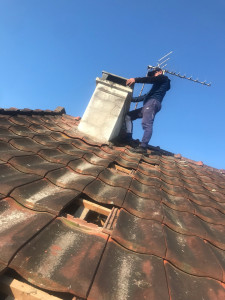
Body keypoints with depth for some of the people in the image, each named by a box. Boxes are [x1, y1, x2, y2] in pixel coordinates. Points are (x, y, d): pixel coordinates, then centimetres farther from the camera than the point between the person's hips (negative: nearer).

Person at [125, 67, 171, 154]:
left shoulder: (164, 78, 16)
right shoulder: (156, 85, 38)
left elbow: (150, 79, -3)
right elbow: (145, 96, 33)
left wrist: (135, 79, -11)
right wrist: (131, 99, 29)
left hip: (153, 102, -9)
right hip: (148, 104, 9)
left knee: (146, 124, -28)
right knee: (128, 116, 7)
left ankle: (143, 147, -41)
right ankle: (128, 137, -8)